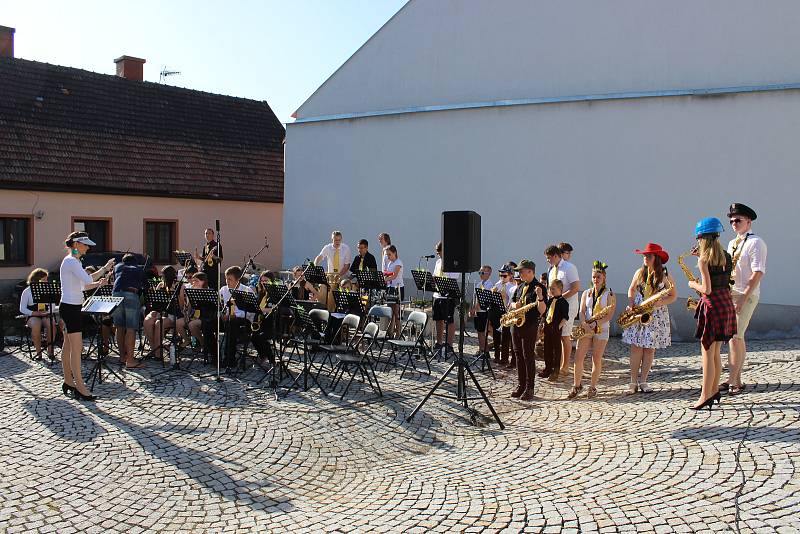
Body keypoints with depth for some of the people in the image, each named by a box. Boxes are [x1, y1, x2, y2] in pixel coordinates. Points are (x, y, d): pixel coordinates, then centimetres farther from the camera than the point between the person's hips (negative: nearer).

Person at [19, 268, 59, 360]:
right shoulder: (27, 291, 4)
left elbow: (53, 307, 8)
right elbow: (22, 309, 2)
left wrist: (47, 312, -14)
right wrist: (34, 313, -14)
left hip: (47, 315, 2)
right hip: (32, 316, -1)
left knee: (51, 324, -33)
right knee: (36, 326, -36)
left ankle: (50, 350, -20)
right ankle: (38, 351, -22)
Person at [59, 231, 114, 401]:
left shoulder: (74, 261, 16)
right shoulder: (71, 261, -15)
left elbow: (81, 286, 17)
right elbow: (87, 279, -27)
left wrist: (98, 283, 5)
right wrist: (105, 268, -18)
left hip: (71, 307, 11)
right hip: (70, 307, -11)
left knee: (68, 346, 14)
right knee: (77, 347, -9)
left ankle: (68, 382, 22)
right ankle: (79, 387, -7)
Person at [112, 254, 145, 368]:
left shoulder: (118, 267, 29)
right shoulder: (139, 270, 26)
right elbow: (142, 285, 23)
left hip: (116, 294, 3)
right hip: (131, 295, -3)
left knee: (120, 327, 12)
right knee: (131, 328, -6)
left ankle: (122, 357, 18)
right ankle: (130, 360, -10)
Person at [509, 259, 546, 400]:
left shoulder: (538, 288, -8)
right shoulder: (520, 287, 14)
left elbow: (542, 311, -14)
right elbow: (512, 303, 22)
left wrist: (540, 297, -31)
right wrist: (515, 305, -1)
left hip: (530, 326, -7)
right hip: (516, 324, 7)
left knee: (528, 356, -3)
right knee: (519, 356, 10)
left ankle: (529, 388, 3)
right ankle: (521, 385, 19)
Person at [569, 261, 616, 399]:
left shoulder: (609, 294, 0)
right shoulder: (586, 293, 11)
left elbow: (609, 315, -8)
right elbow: (582, 311, 3)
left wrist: (595, 323, -19)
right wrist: (584, 324, -16)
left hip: (601, 330, -3)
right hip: (586, 329, 3)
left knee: (597, 360, 1)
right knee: (578, 358, -4)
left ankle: (593, 387, 13)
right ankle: (576, 386, 9)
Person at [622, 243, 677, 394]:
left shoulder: (665, 275, -3)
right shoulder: (640, 272, 4)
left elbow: (673, 296, 1)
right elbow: (631, 289, 15)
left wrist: (659, 303, -16)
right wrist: (630, 305, -2)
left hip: (656, 316, -1)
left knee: (649, 349, 2)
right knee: (636, 347, -2)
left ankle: (643, 381, 13)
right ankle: (633, 382, 4)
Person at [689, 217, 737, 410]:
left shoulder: (704, 260, -13)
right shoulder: (725, 256, 8)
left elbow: (707, 289, -18)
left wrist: (693, 285, 1)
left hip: (712, 306, -8)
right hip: (727, 303, 8)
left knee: (707, 352, -2)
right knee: (715, 352, 17)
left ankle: (705, 396, 1)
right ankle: (714, 390, 24)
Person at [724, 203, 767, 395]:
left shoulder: (755, 242, -7)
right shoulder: (732, 244, 18)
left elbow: (758, 273, -15)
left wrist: (743, 298, -20)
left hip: (745, 295, -8)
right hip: (728, 294, 8)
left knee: (735, 337, -12)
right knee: (734, 337, 8)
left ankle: (732, 382, -8)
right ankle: (737, 381, 13)